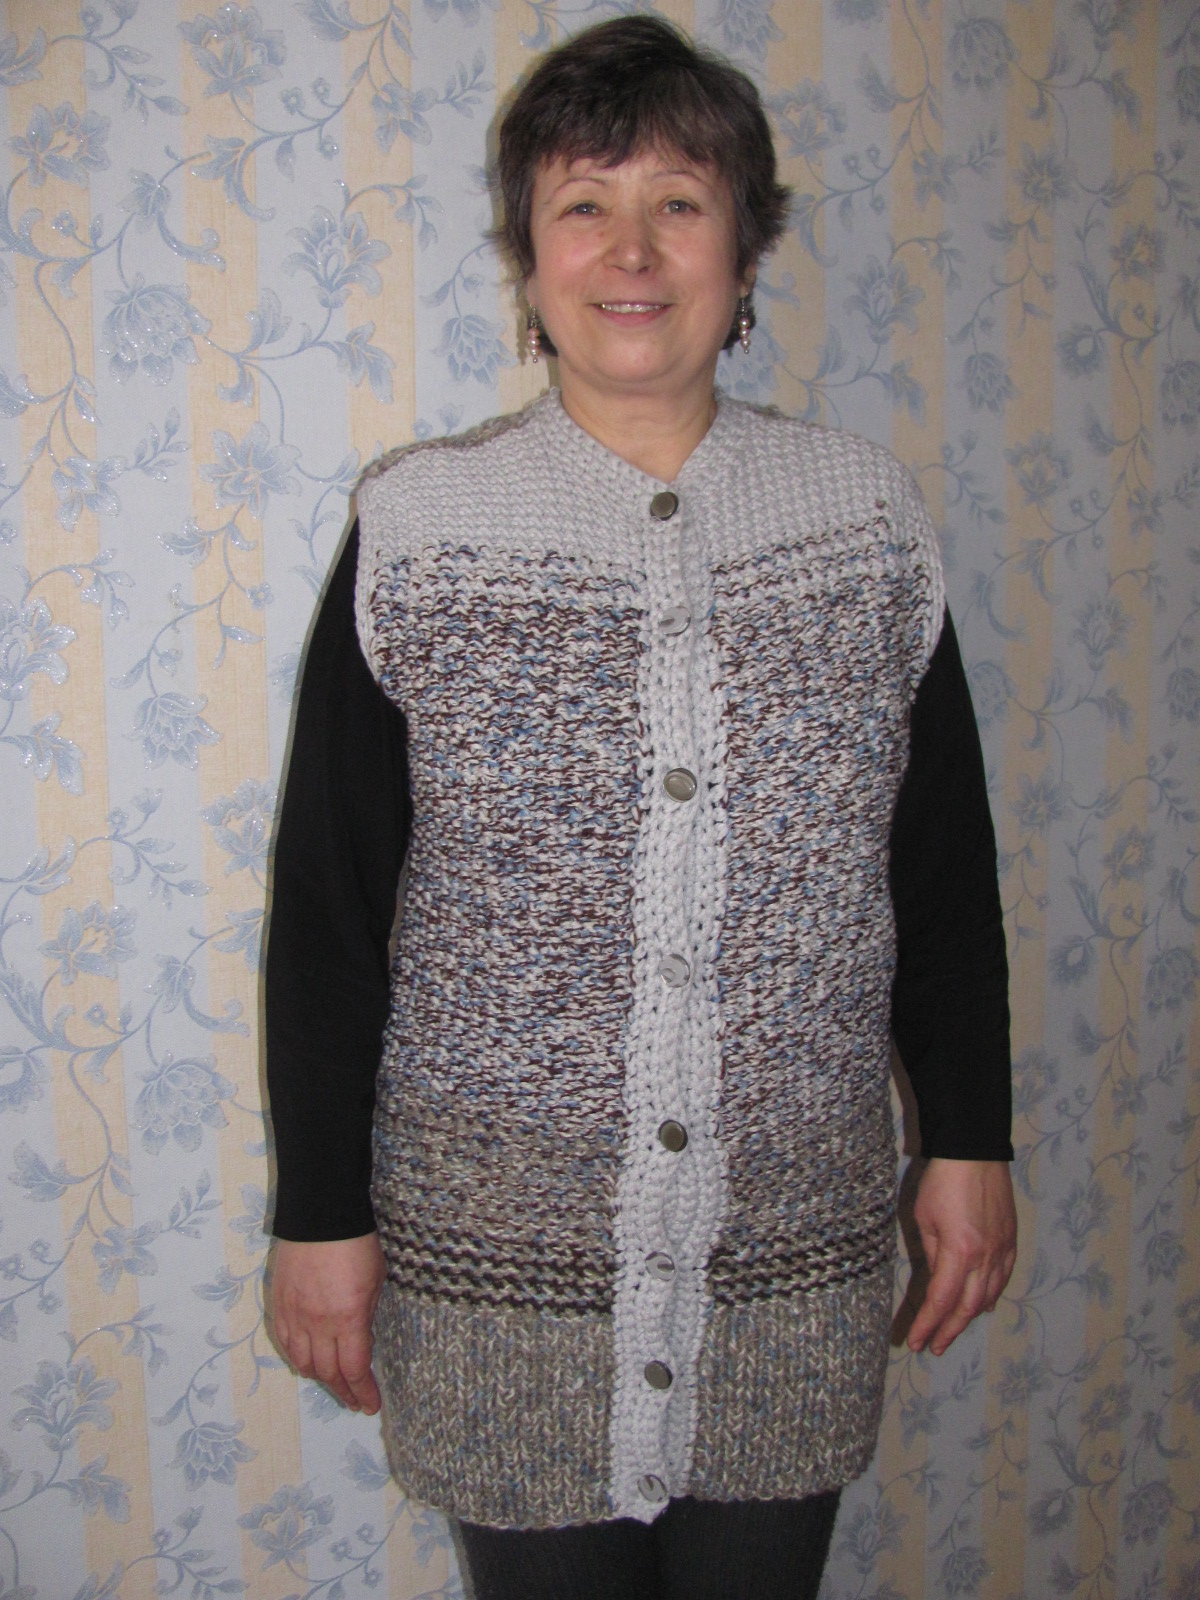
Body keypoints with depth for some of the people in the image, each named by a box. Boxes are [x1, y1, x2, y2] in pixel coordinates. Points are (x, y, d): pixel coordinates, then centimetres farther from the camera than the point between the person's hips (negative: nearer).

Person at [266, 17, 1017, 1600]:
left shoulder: (867, 514, 0)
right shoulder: (417, 526, -6)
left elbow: (946, 857, 6)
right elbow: (326, 896, -3)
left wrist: (972, 1138, 7)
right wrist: (319, 1213, -2)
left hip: (798, 1255, 2)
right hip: (499, 1251, -1)